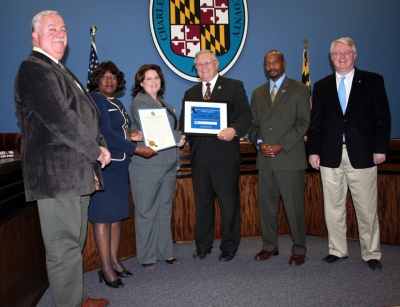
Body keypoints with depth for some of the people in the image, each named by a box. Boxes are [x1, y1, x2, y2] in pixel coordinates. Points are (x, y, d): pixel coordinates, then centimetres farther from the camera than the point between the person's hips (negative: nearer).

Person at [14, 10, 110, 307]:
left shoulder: (61, 71, 22)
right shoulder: (33, 69, -9)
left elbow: (85, 115, 21)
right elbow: (59, 119, -20)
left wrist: (99, 147, 4)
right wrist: (97, 152, -12)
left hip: (77, 173, 10)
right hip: (57, 174, -10)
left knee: (74, 244, 18)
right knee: (64, 248, -3)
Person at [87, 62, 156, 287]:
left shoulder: (118, 104, 17)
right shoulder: (95, 100, -9)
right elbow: (105, 134, -19)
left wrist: (130, 136, 1)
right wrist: (137, 149, -20)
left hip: (119, 166, 8)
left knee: (117, 213, 10)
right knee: (103, 214, -5)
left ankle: (114, 260, 20)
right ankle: (106, 269, 1)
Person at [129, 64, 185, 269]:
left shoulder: (164, 105, 19)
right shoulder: (139, 103, -5)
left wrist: (176, 160, 16)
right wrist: (177, 138, -7)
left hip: (168, 165, 7)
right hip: (147, 166, -7)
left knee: (165, 209, 11)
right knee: (146, 212, 1)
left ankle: (165, 252, 21)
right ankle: (147, 256, 11)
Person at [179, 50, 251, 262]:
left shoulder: (234, 87, 3)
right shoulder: (190, 93, 18)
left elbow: (245, 115, -5)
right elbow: (184, 121, 16)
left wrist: (234, 130, -24)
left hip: (225, 155, -4)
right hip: (199, 157, 4)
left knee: (229, 203, 4)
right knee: (202, 203, 13)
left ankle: (229, 247, 20)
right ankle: (202, 246, 27)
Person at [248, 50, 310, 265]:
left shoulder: (299, 90, 4)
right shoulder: (258, 93, 18)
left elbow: (303, 123, -4)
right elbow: (253, 124, 15)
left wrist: (281, 146, -13)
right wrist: (259, 143, -6)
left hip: (290, 158, -4)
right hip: (265, 159, 4)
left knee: (294, 206, -1)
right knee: (266, 205, 7)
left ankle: (299, 249, 12)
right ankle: (270, 246, 20)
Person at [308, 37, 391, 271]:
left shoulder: (373, 81, 5)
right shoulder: (322, 86, 12)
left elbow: (383, 118, 1)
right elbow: (315, 122, 9)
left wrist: (381, 148, -6)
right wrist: (313, 151, 2)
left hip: (362, 155, -2)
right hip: (330, 156, 3)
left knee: (367, 208, 4)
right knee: (333, 208, 8)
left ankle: (371, 253, 18)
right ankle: (337, 250, 22)